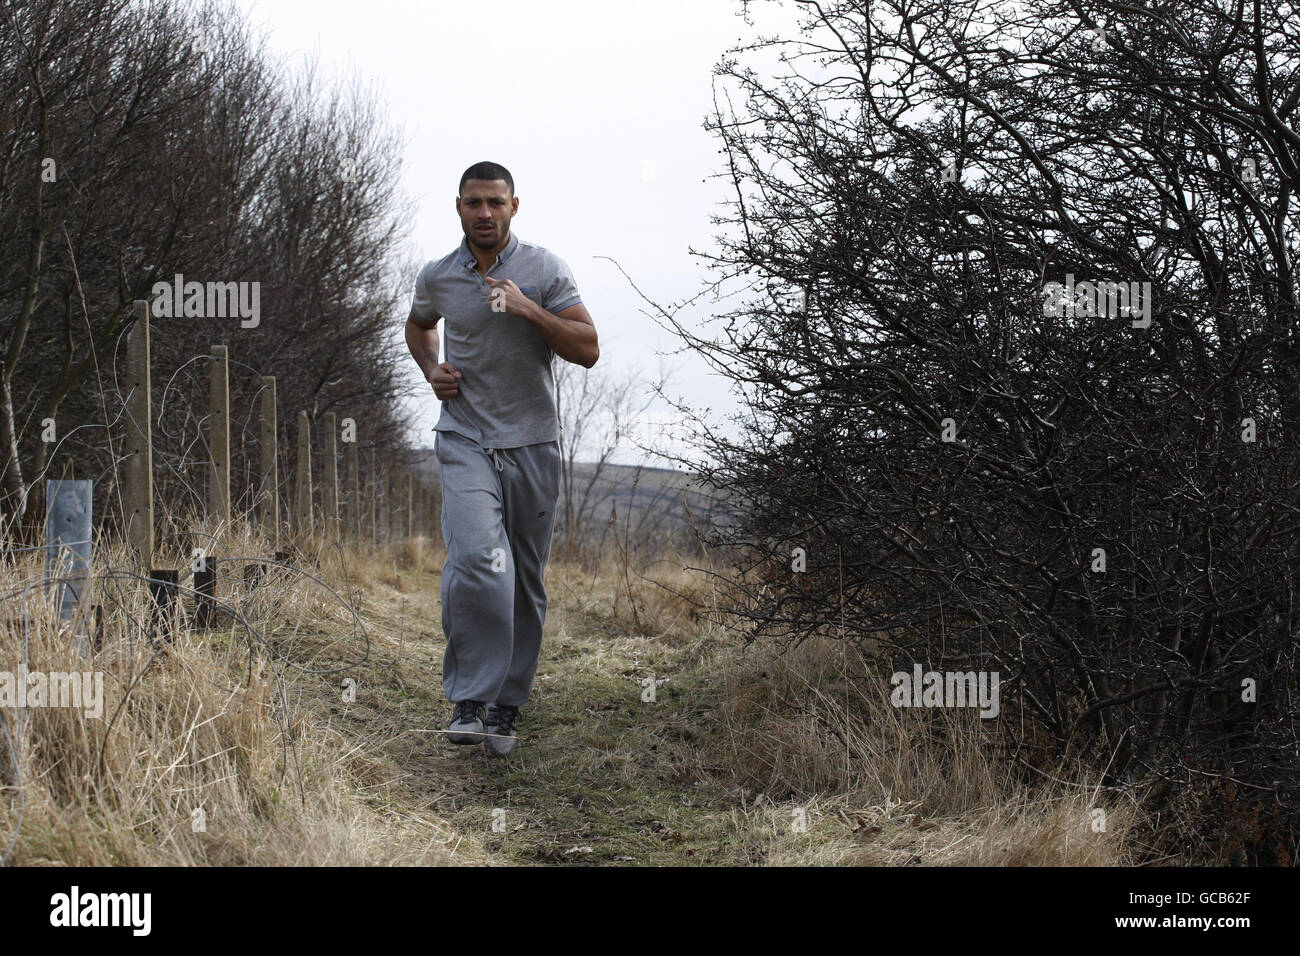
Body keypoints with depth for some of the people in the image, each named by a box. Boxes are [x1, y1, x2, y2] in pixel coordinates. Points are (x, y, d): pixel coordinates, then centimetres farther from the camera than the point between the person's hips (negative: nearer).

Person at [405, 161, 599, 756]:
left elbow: (587, 350, -8)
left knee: (525, 582, 6)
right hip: (465, 442, -1)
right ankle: (468, 700, -17)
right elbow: (418, 325, 27)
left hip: (532, 444, 1)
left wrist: (528, 309, -20)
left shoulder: (545, 271, -2)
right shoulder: (437, 278, 4)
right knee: (476, 559, -23)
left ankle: (506, 706, 20)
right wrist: (431, 370, 7)